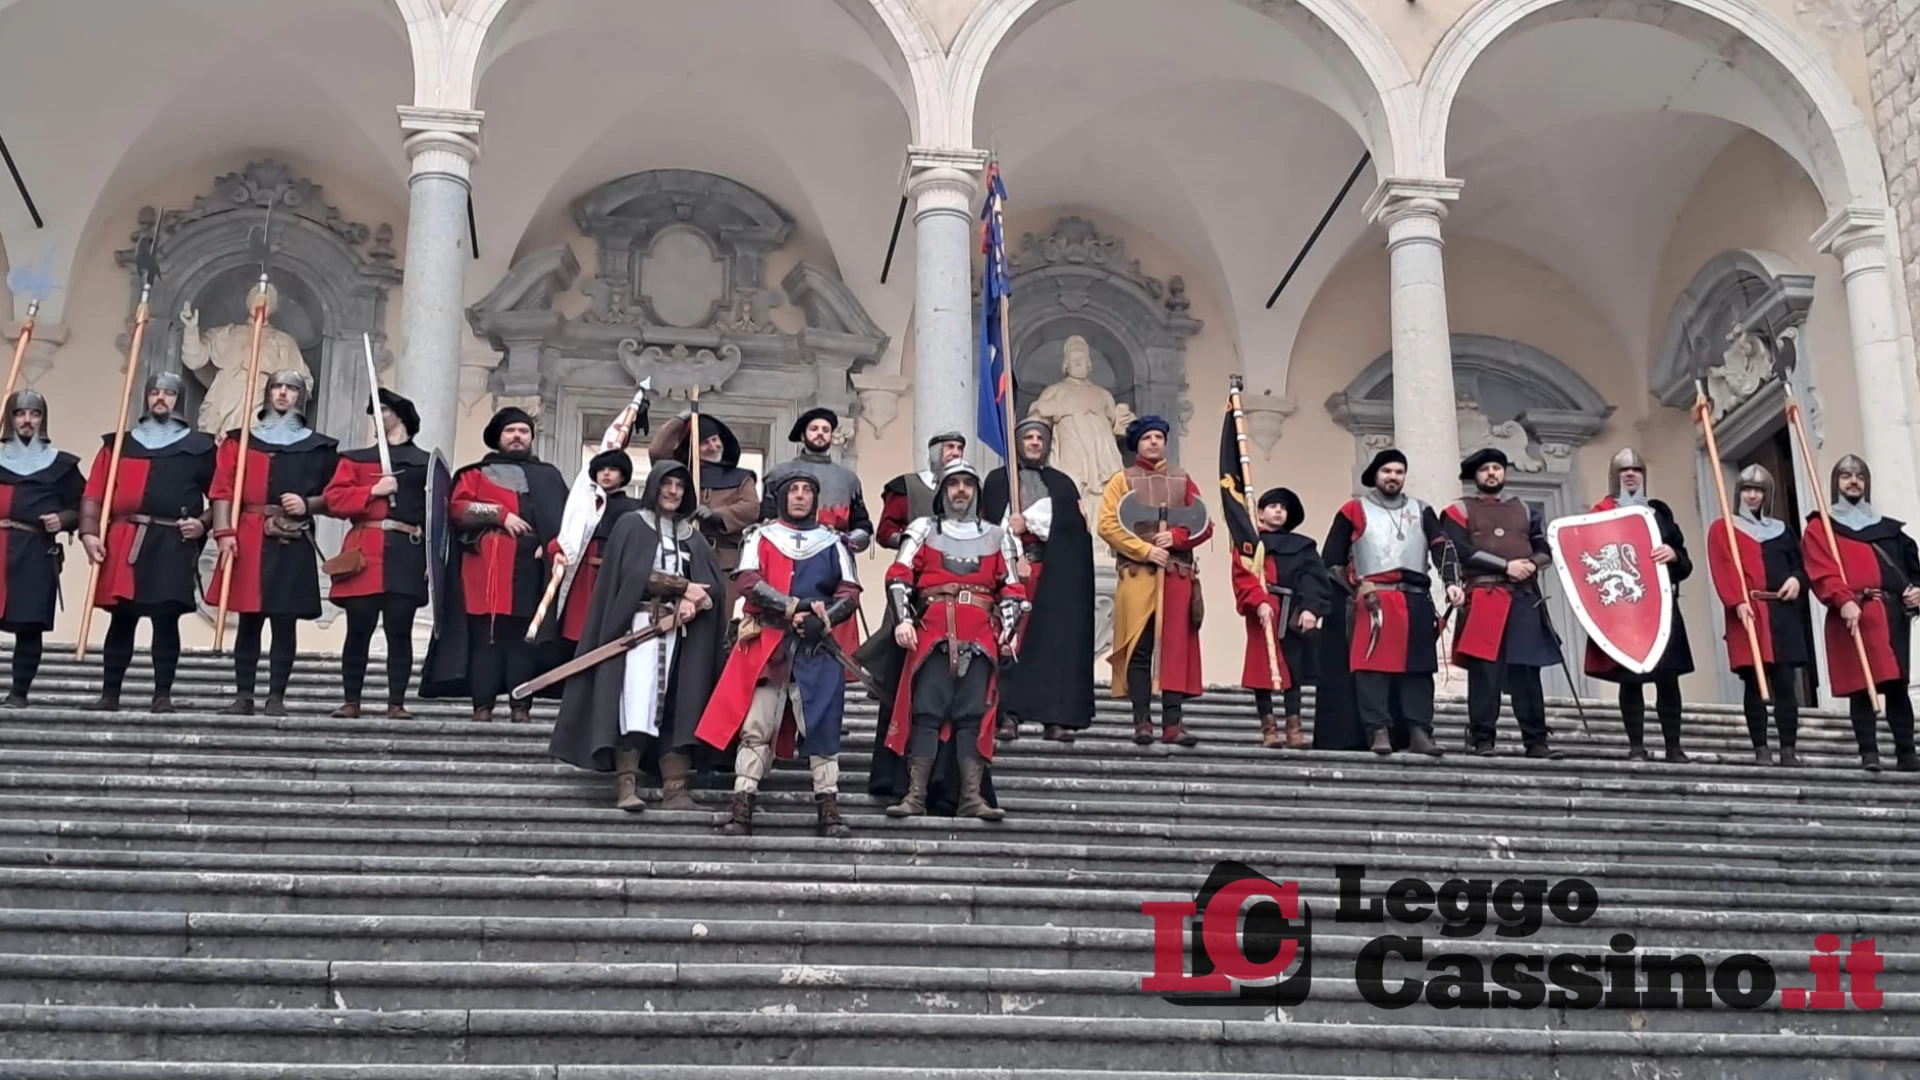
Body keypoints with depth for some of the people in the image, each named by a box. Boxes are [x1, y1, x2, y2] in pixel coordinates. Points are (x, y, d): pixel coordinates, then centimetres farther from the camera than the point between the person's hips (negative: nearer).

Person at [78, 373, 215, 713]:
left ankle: (163, 695, 0)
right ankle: (110, 694, 9)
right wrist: (90, 532, -5)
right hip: (125, 543, 2)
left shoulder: (199, 446, 10)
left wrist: (203, 523, -4)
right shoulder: (119, 443, 14)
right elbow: (94, 494, 8)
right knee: (121, 619, 3)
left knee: (166, 618, -6)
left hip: (175, 545, -1)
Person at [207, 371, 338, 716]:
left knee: (285, 622, -2)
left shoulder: (319, 447, 11)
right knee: (248, 620, 2)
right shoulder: (239, 441, 12)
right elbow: (223, 490, 2)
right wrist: (225, 532, -10)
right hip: (249, 541, 1)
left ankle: (276, 698, 3)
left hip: (294, 544, -1)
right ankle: (243, 696, 6)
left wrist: (307, 504, -7)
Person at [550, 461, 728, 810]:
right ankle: (626, 782, -20)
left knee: (675, 708, -4)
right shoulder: (631, 525, 8)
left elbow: (714, 586, 7)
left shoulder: (694, 538, 20)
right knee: (638, 702, -16)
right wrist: (683, 587, -9)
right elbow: (634, 574, -7)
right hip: (640, 623, -4)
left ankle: (675, 787, -9)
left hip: (679, 630, 4)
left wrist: (695, 602, -14)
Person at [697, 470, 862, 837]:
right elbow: (749, 583, -5)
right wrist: (796, 607, -15)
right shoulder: (761, 538, 11)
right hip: (766, 643, -1)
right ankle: (742, 809, -5)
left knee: (823, 726, -3)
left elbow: (850, 594, 5)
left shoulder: (834, 543, 14)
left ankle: (829, 810, 1)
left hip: (818, 647, 1)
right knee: (755, 726, -6)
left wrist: (821, 619, -14)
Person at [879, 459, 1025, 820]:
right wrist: (902, 619, -9)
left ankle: (972, 796, -3)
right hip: (932, 633, -2)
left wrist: (1009, 629, 2)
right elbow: (899, 576, 5)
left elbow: (1012, 589, 17)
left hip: (980, 638, 2)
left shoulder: (996, 536, 19)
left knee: (974, 715, -2)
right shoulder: (924, 528, 14)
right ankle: (916, 795, -7)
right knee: (927, 712, -6)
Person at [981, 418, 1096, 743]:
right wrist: (1014, 556, -12)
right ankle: (1007, 714, -13)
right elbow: (994, 523, 1)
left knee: (1055, 640, -5)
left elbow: (1072, 522, 1)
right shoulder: (998, 480, 12)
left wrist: (1027, 521, -9)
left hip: (1054, 574, 2)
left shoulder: (1062, 483, 17)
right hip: (1008, 566, -2)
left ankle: (1055, 717, -6)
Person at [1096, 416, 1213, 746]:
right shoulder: (1123, 480, 9)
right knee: (1139, 649, -4)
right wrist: (1145, 550, -11)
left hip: (1178, 574, 2)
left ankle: (1172, 723, -3)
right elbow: (1108, 525, -2)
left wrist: (1175, 537, -8)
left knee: (1176, 647, -2)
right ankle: (1142, 721, -2)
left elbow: (1205, 525, 11)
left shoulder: (1182, 480, 16)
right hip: (1137, 574, -2)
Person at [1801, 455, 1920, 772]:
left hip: (1894, 612, 4)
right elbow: (1821, 571, -7)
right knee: (1861, 684, -8)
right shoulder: (1820, 526, 8)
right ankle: (1869, 753, -7)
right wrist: (1843, 601, -22)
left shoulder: (1887, 527, 23)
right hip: (1853, 614, -4)